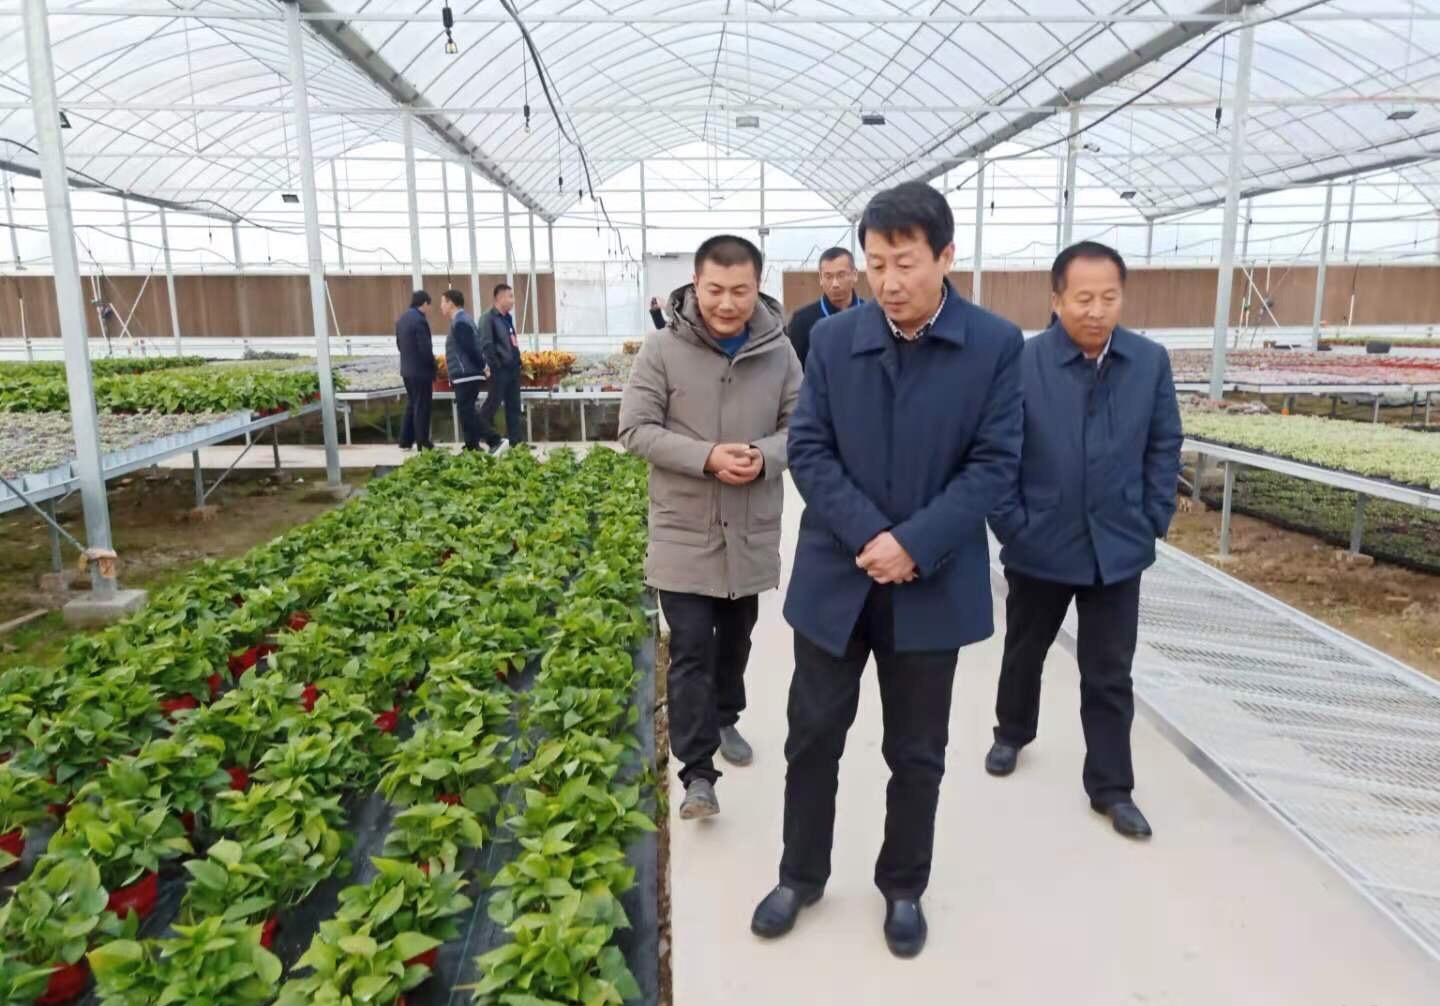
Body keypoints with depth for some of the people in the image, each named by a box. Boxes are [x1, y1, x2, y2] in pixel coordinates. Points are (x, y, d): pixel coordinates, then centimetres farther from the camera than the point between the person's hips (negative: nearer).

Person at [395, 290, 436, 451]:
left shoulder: (401, 319, 11)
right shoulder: (420, 320, -18)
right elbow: (425, 348, -21)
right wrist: (433, 364, -5)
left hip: (407, 369, 9)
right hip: (421, 370, -9)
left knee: (411, 405, 17)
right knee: (422, 407, -1)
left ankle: (406, 442, 18)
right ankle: (423, 443, 4)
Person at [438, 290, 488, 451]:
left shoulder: (459, 322, -15)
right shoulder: (462, 319, 18)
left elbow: (471, 348, -20)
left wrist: (481, 366, -11)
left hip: (466, 375, -10)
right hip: (467, 374, 10)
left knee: (466, 411, -8)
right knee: (468, 411, 13)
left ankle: (472, 446, -6)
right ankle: (473, 445, 16)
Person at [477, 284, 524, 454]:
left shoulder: (508, 318, 17)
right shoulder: (489, 318, -9)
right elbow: (486, 344, -17)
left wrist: (518, 362, 13)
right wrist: (496, 366, -18)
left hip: (513, 369, 9)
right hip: (500, 370, -9)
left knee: (514, 407, 10)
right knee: (492, 405, -4)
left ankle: (516, 441, 14)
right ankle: (492, 441, -2)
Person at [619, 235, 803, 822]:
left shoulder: (779, 351, -3)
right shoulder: (662, 349, -10)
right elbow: (636, 430, -11)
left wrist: (765, 457, -20)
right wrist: (706, 457, -24)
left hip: (753, 532, 3)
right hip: (684, 533, -3)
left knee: (736, 640, 21)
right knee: (691, 651, -2)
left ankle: (724, 719, 45)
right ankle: (697, 773, 6)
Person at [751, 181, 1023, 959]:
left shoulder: (996, 345, -5)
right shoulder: (832, 338, -1)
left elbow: (994, 463, -8)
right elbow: (808, 450, -4)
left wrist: (914, 545, -19)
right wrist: (870, 536, -17)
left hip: (933, 586, -1)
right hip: (835, 577, 1)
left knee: (917, 753, 14)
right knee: (813, 738, 13)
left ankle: (903, 889, 36)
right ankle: (801, 877, 34)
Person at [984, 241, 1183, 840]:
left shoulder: (1151, 362, -5)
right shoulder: (1022, 364, -14)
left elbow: (1164, 448, 3)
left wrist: (1153, 522, 0)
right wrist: (1012, 528, -10)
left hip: (1118, 549, 1)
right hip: (1039, 546, -1)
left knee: (1109, 675, 9)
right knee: (1024, 652, 20)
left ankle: (1110, 787, 24)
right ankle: (1012, 733, 46)